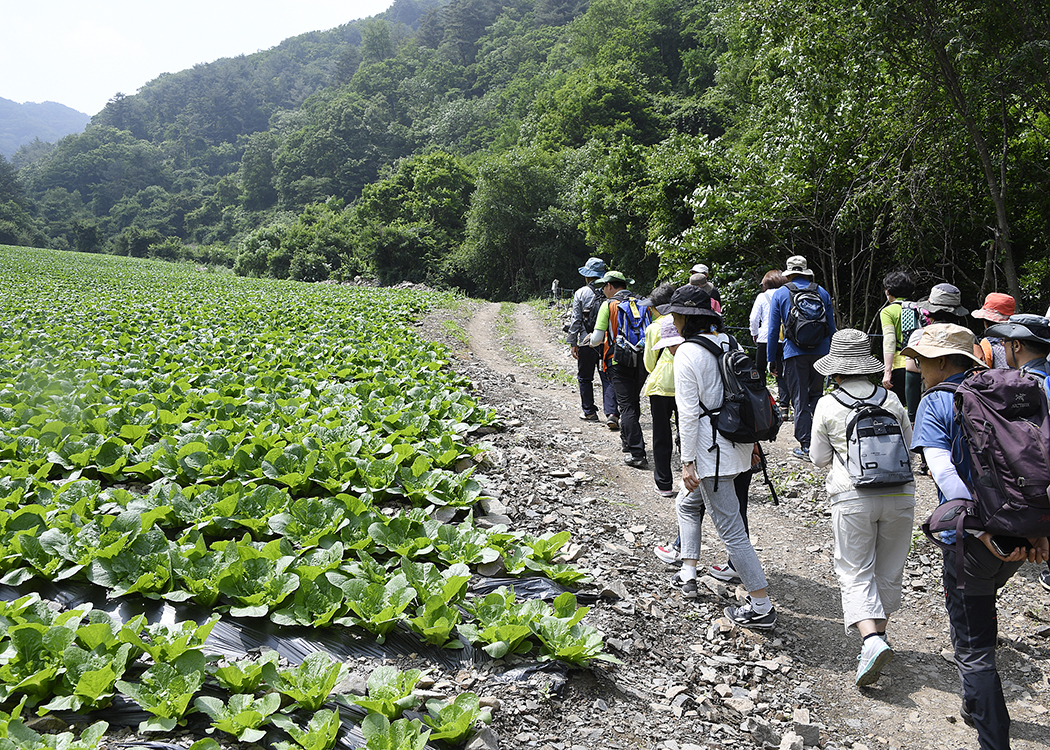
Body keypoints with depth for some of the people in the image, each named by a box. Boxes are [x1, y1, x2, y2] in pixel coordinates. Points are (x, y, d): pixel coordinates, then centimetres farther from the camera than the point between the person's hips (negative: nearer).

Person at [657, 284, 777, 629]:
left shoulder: (687, 353, -15)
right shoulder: (728, 343, 9)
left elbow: (688, 413, -17)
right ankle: (688, 575, 29)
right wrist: (751, 440, 20)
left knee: (730, 528, -2)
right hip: (738, 441, 9)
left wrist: (688, 462, -14)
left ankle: (761, 606, 4)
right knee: (686, 503, 25)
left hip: (712, 447, -9)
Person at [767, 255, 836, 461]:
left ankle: (805, 446, 2)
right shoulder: (822, 293, 9)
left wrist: (772, 359, 7)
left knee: (799, 399, 2)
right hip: (820, 351, 3)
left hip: (794, 353, -2)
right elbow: (831, 327, 12)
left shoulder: (780, 294, 3)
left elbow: (773, 330, 2)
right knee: (816, 395, 15)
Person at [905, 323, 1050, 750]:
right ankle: (977, 706, 46)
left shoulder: (936, 403, -9)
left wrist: (986, 534, -26)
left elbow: (943, 473, -23)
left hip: (972, 542, -7)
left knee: (972, 650, 4)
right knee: (980, 615, 30)